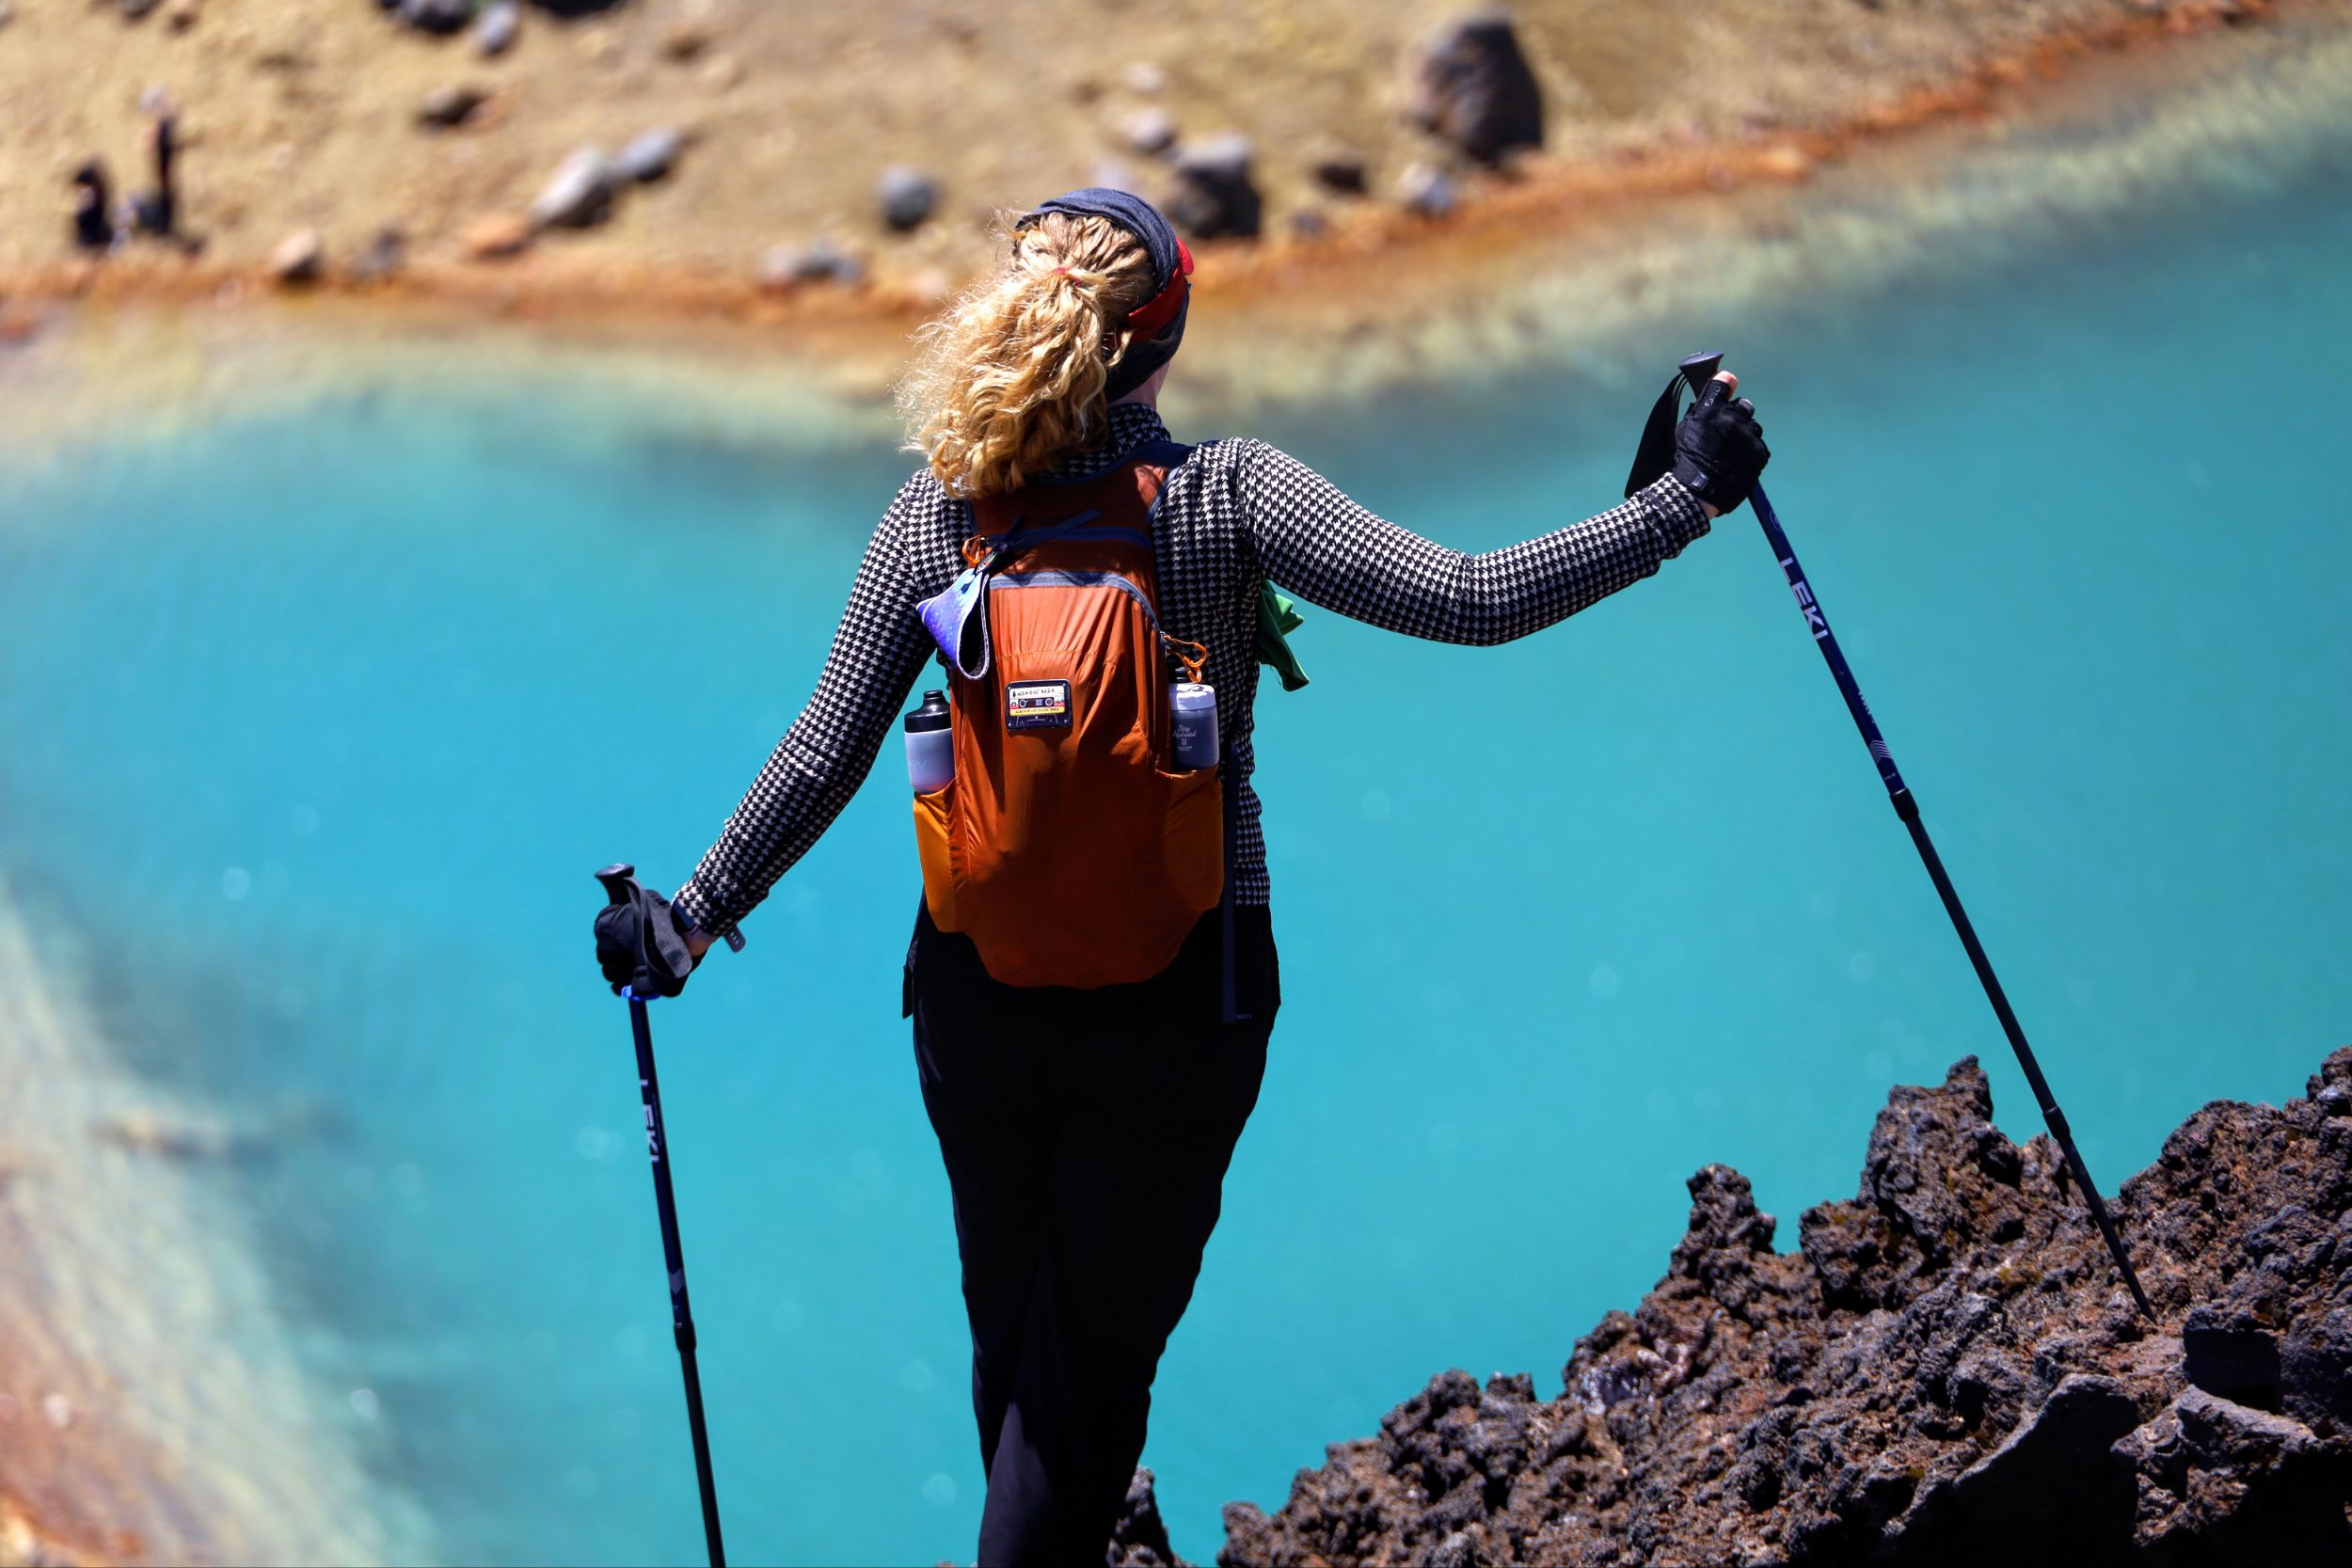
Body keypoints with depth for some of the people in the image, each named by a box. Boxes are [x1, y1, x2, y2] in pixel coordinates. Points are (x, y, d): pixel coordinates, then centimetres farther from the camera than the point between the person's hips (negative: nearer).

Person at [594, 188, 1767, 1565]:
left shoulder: (942, 509, -4)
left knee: (1011, 1332, 22)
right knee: (1096, 1353, 7)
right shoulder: (1223, 495, -13)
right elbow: (1469, 599, -18)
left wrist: (693, 916, 8)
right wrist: (1689, 498, -11)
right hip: (1178, 999, -3)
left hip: (979, 996, 3)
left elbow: (824, 757, -3)